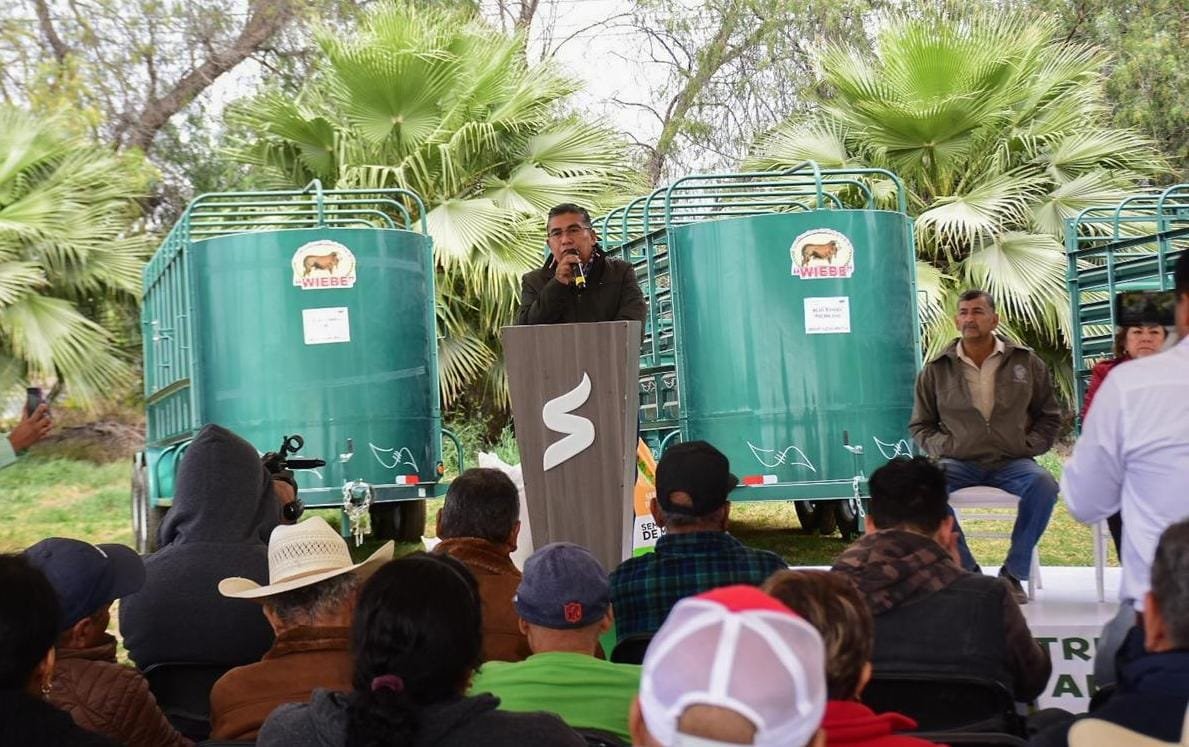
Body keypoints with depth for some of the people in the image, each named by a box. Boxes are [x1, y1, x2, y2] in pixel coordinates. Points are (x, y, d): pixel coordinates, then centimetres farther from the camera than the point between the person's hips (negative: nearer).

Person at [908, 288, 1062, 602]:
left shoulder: (1027, 363, 10)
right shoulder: (936, 370, 9)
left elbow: (1049, 416, 18)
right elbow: (920, 425, 17)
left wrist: (1029, 446, 1)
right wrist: (943, 448, -2)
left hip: (1011, 462, 0)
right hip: (959, 463, 0)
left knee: (1043, 483, -33)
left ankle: (1013, 574, -18)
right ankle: (967, 573, -18)